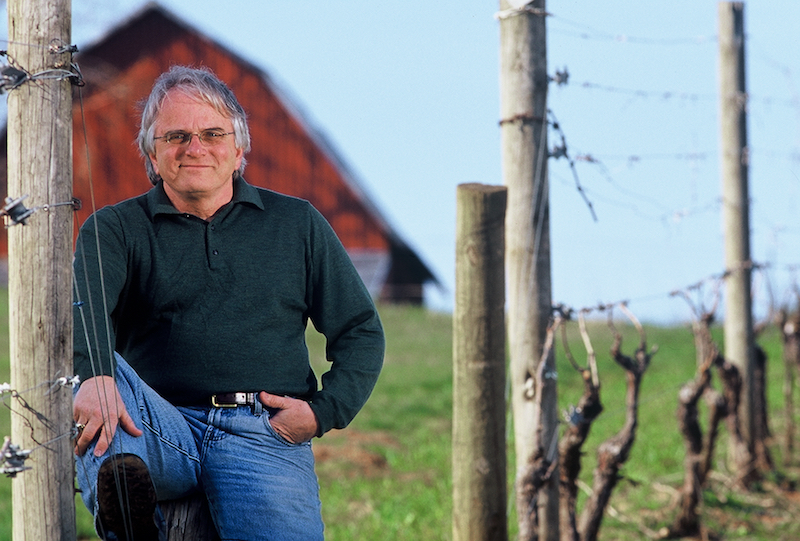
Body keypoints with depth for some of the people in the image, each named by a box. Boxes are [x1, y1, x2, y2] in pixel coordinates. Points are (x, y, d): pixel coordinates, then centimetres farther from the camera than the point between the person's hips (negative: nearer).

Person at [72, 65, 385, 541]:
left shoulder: (297, 225, 19)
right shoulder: (115, 230, 12)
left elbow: (361, 331, 20)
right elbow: (85, 305, -11)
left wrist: (323, 412, 1)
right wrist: (96, 375, -34)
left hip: (265, 437, 1)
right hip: (162, 430, 0)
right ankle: (123, 499, -60)